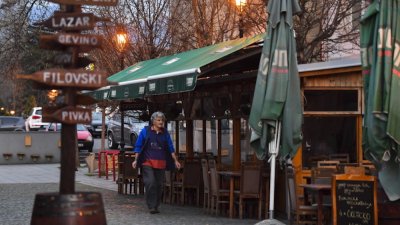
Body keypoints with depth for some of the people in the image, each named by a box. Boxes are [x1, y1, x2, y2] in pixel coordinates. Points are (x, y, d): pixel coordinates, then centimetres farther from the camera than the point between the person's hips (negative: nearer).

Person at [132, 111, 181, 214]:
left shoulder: (165, 133, 12)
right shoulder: (145, 131, 4)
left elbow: (170, 148, 12)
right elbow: (138, 147, 5)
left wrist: (175, 161, 5)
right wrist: (136, 160, -1)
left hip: (161, 163, 4)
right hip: (147, 162, -3)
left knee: (159, 185, 4)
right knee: (150, 183, -16)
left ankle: (156, 206, 14)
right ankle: (151, 207, -11)